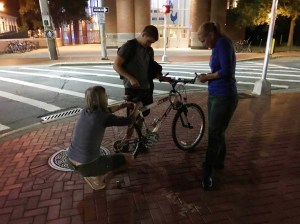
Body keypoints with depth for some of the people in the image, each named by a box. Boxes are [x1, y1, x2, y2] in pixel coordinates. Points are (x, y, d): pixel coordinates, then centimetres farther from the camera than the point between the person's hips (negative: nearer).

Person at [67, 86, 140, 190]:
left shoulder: (85, 111, 1)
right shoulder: (104, 117, -17)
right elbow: (128, 121, -3)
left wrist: (122, 105, 27)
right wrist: (135, 109, 16)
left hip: (71, 161, 7)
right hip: (87, 165, -7)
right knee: (129, 158, 6)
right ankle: (96, 176, 7)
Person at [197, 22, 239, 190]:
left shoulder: (223, 43, -15)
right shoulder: (217, 47, 13)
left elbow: (226, 72, -24)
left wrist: (207, 77, -11)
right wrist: (207, 76, -1)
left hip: (224, 97, -9)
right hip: (215, 95, 9)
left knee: (214, 135, -3)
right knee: (217, 132, 20)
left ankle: (207, 174, 7)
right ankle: (219, 162, 39)